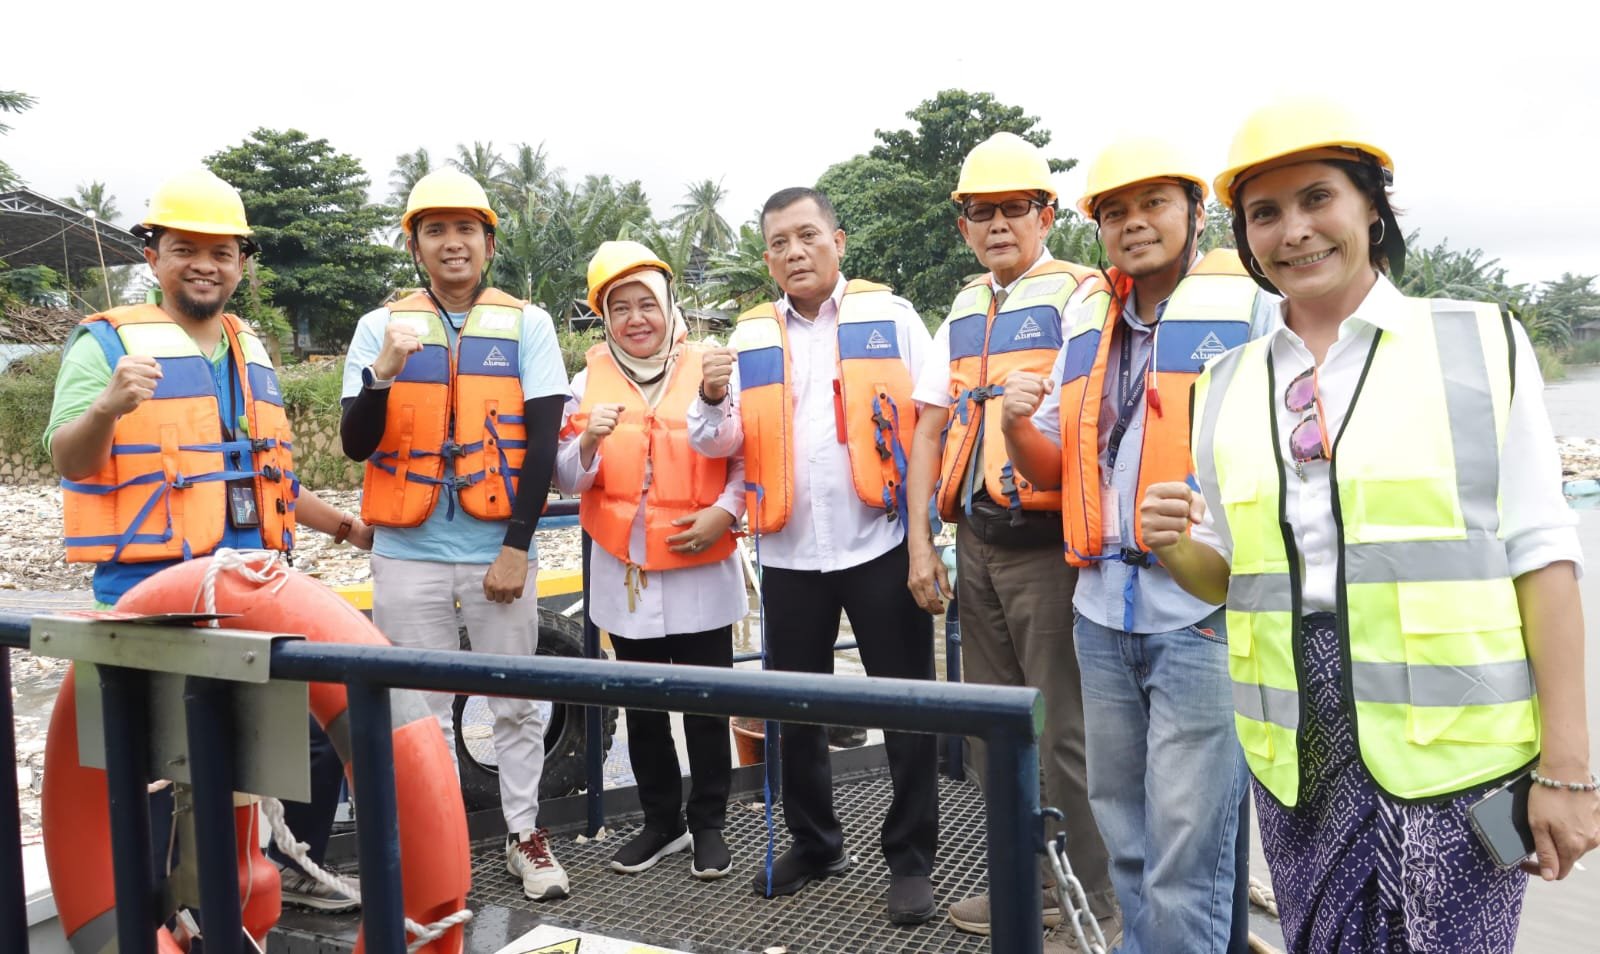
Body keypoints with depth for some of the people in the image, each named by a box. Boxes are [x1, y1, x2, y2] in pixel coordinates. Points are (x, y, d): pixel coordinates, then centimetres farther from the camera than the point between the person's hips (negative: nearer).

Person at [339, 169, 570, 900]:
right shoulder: (381, 326, 4)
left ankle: (524, 834, 24)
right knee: (420, 709, 9)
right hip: (409, 554, 1)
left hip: (499, 550, 0)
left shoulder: (527, 324, 2)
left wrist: (517, 545, -8)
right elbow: (355, 444, -2)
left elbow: (542, 441, -3)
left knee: (517, 704, 9)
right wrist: (383, 372, -20)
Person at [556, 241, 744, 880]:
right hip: (624, 575, 3)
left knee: (706, 705, 6)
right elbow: (566, 479, 2)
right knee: (641, 707, 14)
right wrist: (588, 443, -18)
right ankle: (661, 821, 30)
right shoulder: (590, 382, 3)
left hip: (700, 573, -3)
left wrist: (726, 511, -16)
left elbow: (748, 458, -1)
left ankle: (708, 825, 22)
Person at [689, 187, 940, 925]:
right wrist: (714, 401, -15)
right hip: (789, 554, 3)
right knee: (794, 707, 13)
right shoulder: (751, 335, 10)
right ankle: (812, 842, 31)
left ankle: (910, 858, 18)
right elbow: (719, 441, 7)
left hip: (881, 544, -3)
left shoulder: (891, 315, 2)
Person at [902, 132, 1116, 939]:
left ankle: (1095, 903, 16)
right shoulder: (965, 311, 15)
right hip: (977, 543, 7)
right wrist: (921, 543, 8)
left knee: (1065, 730, -1)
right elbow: (929, 429, 13)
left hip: (1046, 543, -7)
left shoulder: (1076, 297, -5)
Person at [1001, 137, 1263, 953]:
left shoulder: (1252, 305, -5)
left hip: (1204, 611, -6)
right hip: (1103, 610, 6)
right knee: (1120, 820, 18)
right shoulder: (1088, 325, 14)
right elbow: (1052, 472, 18)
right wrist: (1016, 427, -2)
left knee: (1184, 847, -2)